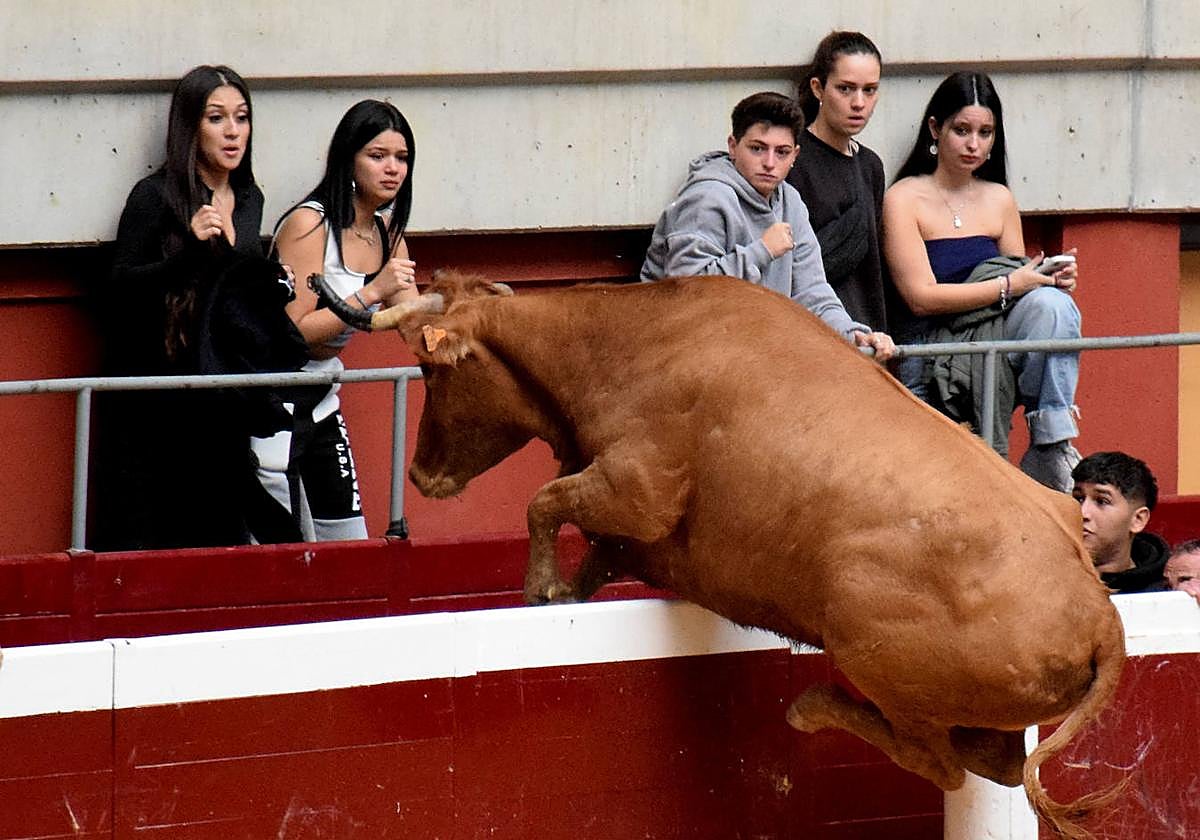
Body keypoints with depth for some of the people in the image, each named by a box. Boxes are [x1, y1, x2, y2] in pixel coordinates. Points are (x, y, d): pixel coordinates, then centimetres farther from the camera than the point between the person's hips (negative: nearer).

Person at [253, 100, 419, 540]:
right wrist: (371, 293, -27)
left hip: (321, 401, 8)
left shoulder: (386, 231, 7)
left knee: (351, 545, 5)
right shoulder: (308, 224, -17)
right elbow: (292, 331, -22)